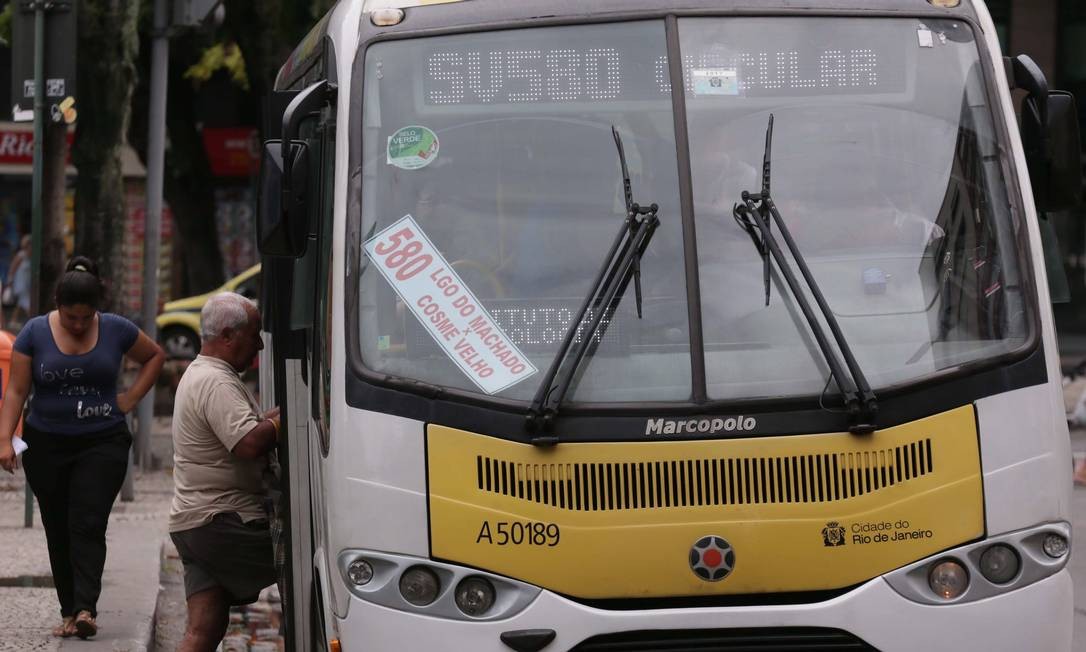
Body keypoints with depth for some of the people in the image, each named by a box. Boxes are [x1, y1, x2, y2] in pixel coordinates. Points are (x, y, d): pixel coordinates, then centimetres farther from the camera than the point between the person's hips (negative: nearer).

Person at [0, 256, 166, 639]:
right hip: (46, 446, 1)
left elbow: (155, 356, 16)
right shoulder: (35, 333, -3)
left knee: (88, 525, -14)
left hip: (103, 445, -1)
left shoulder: (116, 330, -1)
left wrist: (131, 398, 4)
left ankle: (85, 609, -22)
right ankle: (69, 611, 10)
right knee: (58, 533, 4)